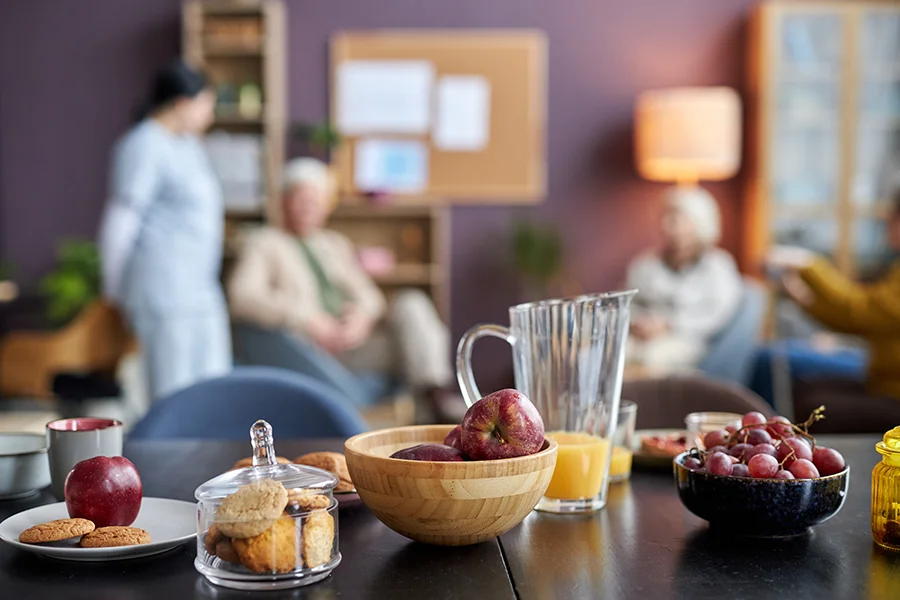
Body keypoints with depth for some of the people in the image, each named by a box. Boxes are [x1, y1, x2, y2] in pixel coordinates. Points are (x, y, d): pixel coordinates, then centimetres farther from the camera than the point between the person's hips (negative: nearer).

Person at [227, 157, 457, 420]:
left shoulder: (337, 244, 28)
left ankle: (434, 396, -38)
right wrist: (308, 320, -17)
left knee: (410, 303, -21)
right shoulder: (263, 243, 10)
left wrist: (363, 314, -7)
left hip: (357, 338, 4)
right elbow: (243, 297, -7)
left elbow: (369, 295, 21)